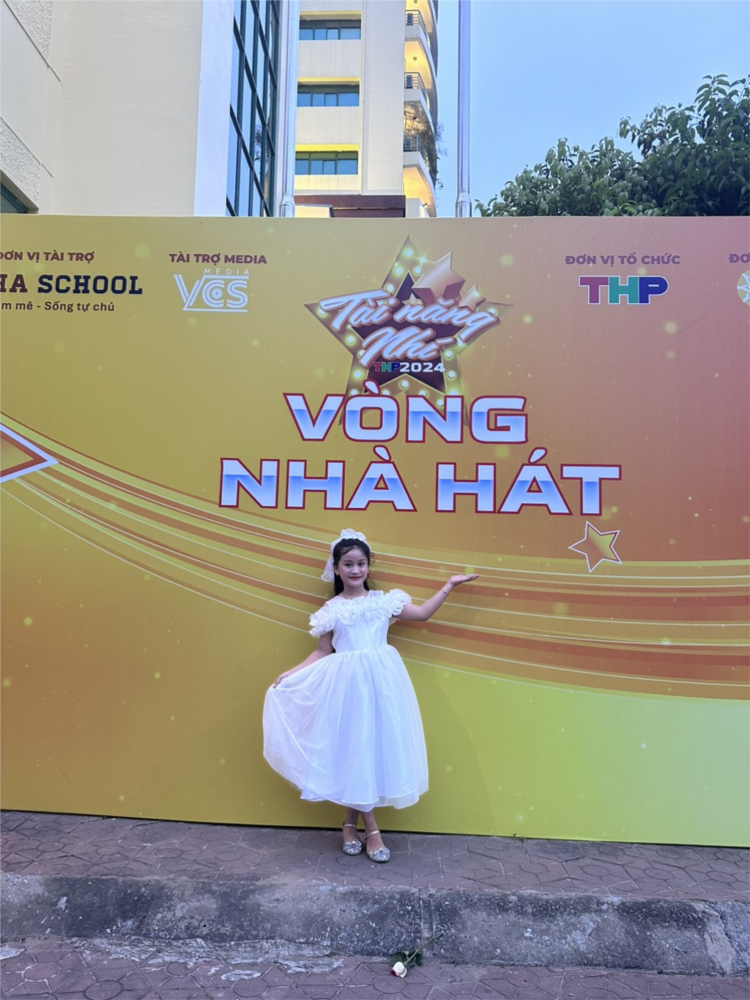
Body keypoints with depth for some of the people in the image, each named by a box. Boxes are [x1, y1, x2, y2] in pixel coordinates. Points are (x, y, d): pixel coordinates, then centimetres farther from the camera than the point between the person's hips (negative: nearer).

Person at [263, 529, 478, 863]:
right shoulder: (330, 610, 3)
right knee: (354, 751, 1)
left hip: (381, 681, 2)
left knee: (378, 747, 4)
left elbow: (423, 613, 11)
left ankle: (351, 821, 23)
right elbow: (322, 653, 7)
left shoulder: (384, 600, 6)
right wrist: (291, 672, -1)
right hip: (347, 683, -2)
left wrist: (449, 584, 10)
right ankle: (371, 830, 13)